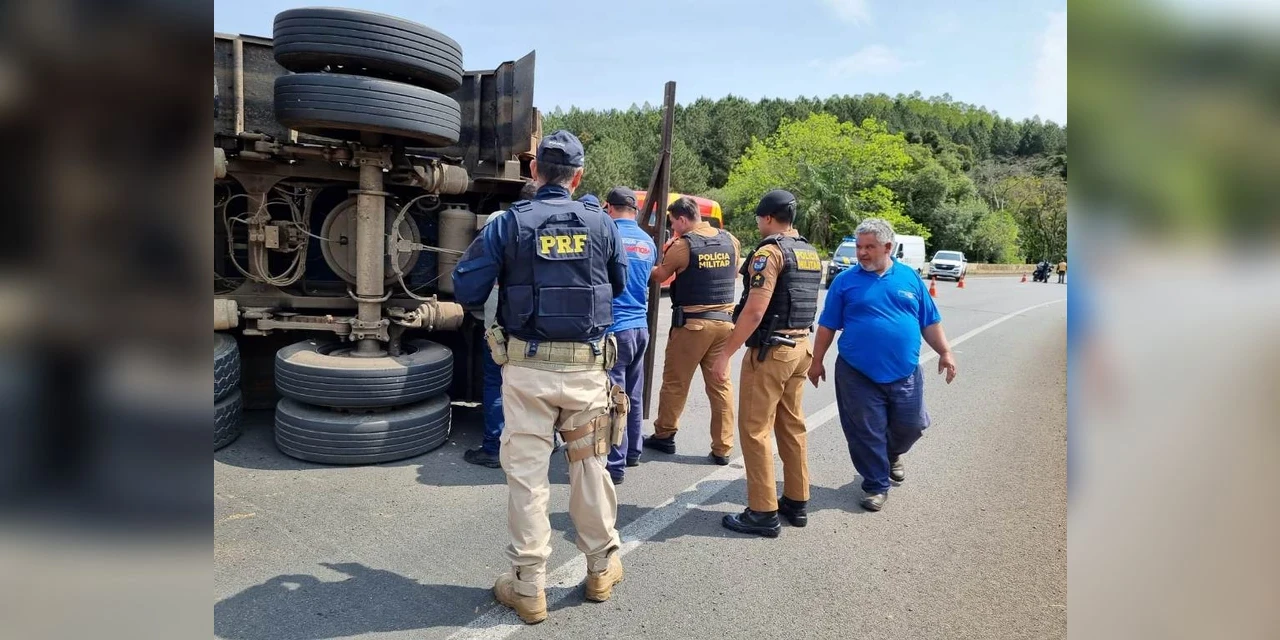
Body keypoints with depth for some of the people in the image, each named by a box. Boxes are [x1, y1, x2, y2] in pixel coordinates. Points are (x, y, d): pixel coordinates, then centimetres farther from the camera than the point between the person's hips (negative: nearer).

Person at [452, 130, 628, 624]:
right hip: (587, 368, 2)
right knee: (590, 467, 16)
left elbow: (465, 291, -5)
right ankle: (602, 568, 32)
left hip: (528, 368, -2)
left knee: (526, 474, 7)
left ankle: (528, 587, 17)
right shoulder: (601, 224, 2)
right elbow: (620, 285, 15)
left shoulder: (509, 223, -4)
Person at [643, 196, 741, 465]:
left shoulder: (682, 245, -10)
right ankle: (722, 448, 11)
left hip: (692, 323, -5)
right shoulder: (731, 241, 5)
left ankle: (664, 435, 24)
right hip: (725, 322, 5)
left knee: (675, 381, 10)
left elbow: (658, 276, 2)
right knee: (720, 384, 8)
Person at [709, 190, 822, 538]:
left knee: (755, 430, -1)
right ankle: (796, 503, 25)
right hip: (800, 347, 9)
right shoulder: (810, 253, 13)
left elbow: (755, 311, -21)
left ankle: (763, 513, 3)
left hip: (770, 350, -9)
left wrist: (725, 353, -18)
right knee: (792, 426, 15)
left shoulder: (770, 251, -14)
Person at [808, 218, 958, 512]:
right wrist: (817, 361, 2)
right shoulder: (845, 280, -2)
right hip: (858, 375, -2)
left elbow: (929, 322, 9)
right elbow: (827, 325, 1)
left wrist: (945, 352, 2)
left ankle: (893, 454, 44)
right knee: (867, 433, 4)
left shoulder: (910, 277, 4)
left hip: (904, 373, 2)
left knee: (911, 425, 12)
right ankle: (876, 485, 23)